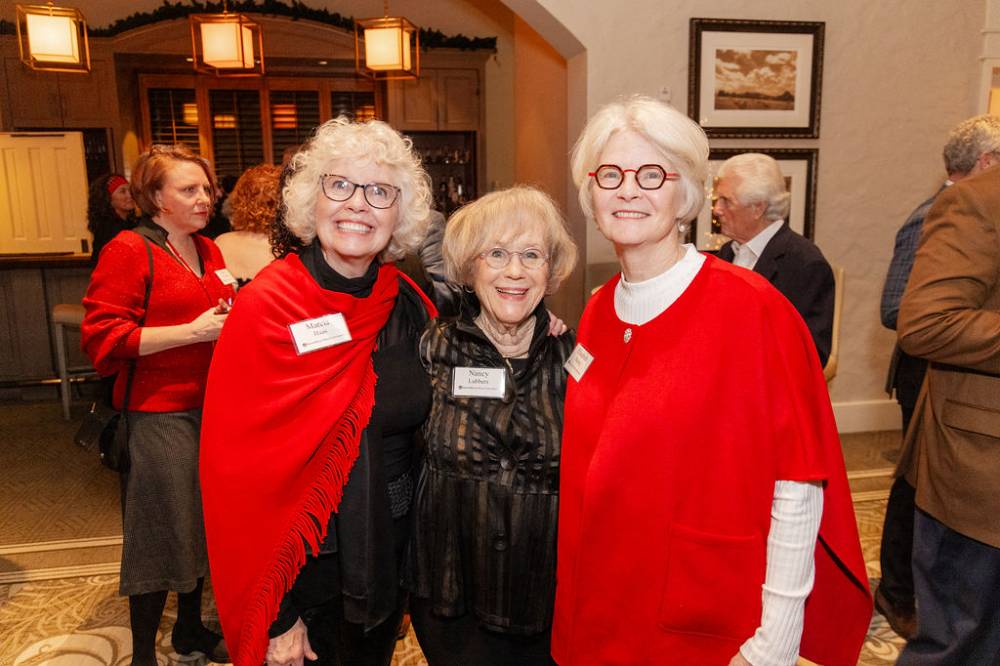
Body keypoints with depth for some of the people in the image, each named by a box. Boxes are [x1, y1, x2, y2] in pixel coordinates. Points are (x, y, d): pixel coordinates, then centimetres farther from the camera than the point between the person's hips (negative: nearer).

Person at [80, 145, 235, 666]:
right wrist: (192, 331, -21)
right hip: (158, 414, -7)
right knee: (157, 535, 5)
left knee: (199, 527, 18)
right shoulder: (127, 252, -10)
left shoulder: (208, 251, 12)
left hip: (208, 408, 7)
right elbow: (102, 337, -17)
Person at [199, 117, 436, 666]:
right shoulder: (265, 310, -19)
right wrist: (276, 619, -13)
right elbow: (242, 471, -16)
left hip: (392, 552, 5)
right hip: (305, 560, -4)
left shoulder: (407, 303, -5)